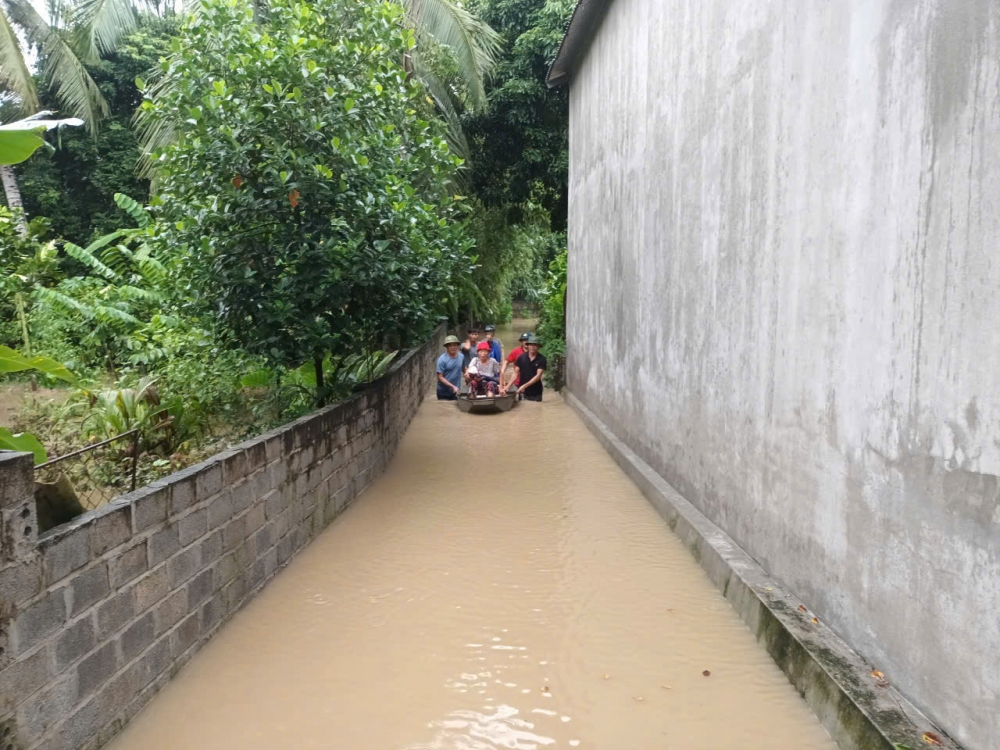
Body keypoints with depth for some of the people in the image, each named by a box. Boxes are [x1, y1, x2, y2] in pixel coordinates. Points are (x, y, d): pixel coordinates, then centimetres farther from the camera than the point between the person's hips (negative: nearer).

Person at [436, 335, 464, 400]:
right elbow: (440, 377, -16)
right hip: (443, 392, -5)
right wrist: (453, 386, -21)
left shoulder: (461, 357, 0)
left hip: (456, 392, 5)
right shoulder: (442, 359, -15)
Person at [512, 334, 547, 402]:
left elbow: (538, 375, -13)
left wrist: (525, 386, -21)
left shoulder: (541, 359, -7)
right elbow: (516, 373, 1)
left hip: (536, 392, -1)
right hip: (523, 392, 1)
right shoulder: (521, 357, -2)